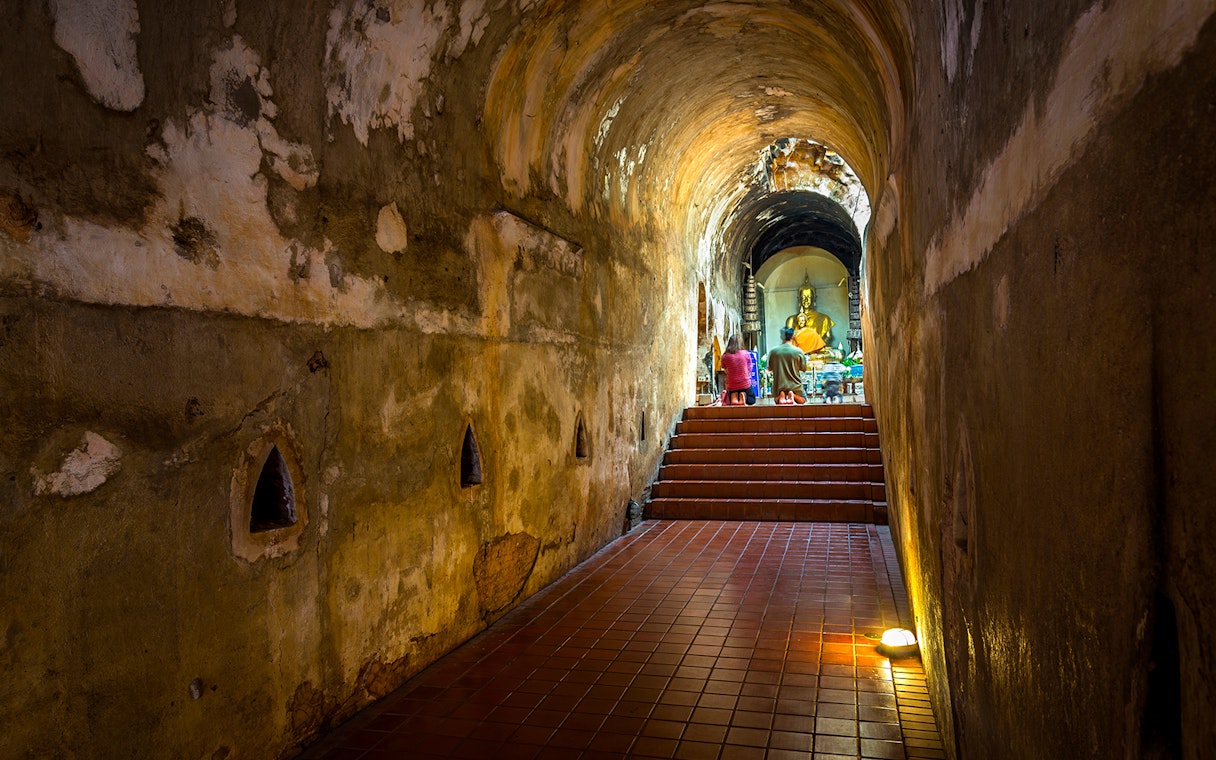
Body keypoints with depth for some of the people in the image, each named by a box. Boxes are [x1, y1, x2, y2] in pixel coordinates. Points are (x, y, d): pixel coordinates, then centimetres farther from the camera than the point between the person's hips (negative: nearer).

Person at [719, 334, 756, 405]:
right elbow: (749, 369, 6)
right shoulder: (746, 354, -8)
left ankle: (734, 396, -6)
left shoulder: (725, 356, -8)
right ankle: (744, 396, -8)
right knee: (752, 400, 26)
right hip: (745, 385, -1)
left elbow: (726, 371, 5)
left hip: (731, 386, 1)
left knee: (731, 402, 30)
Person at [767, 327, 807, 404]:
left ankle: (781, 395, -10)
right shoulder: (798, 351, -11)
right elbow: (803, 369, -1)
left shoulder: (773, 351, -7)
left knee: (778, 402, 27)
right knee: (802, 400, 23)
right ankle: (792, 395, -12)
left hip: (779, 386, 1)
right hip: (795, 385, -1)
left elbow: (769, 369, 4)